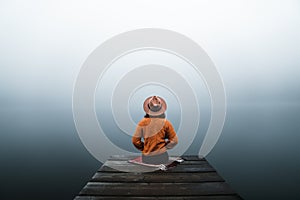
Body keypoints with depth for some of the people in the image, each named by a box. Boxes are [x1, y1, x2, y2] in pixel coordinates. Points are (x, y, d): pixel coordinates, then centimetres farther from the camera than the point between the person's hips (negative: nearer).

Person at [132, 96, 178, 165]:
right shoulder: (166, 123, -8)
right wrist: (165, 147, 9)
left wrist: (143, 148, 9)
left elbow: (135, 140, -5)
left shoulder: (143, 123, -8)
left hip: (147, 156, 1)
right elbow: (174, 140, -3)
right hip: (162, 155, 0)